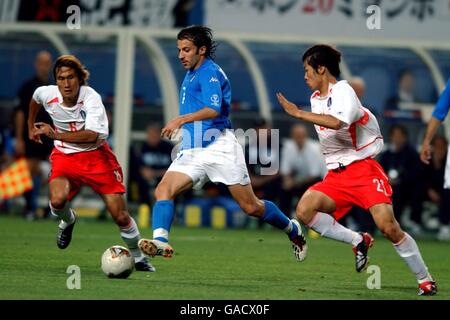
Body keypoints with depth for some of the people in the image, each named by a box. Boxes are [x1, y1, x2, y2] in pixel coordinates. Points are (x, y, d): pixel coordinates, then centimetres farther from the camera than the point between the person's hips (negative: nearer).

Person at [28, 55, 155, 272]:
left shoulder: (91, 97, -24)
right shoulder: (47, 94, -11)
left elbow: (92, 135, -36)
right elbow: (35, 99, 17)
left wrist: (56, 134, -38)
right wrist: (31, 127, 29)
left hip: (96, 156, -2)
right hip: (65, 156, 2)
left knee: (120, 215, -5)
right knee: (58, 201, -28)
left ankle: (138, 257, 19)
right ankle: (68, 220, 9)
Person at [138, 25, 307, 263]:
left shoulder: (209, 72, -10)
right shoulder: (191, 74, 18)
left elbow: (214, 109, -25)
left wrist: (181, 120, -34)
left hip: (219, 148, -8)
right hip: (192, 152, 8)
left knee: (250, 207, -1)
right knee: (163, 190, -18)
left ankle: (292, 230, 23)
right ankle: (160, 240, -33)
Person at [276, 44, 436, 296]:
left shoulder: (343, 91, -11)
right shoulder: (316, 99, 15)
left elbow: (336, 122, -31)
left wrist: (298, 113, -27)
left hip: (363, 168, -7)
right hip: (336, 175, 7)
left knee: (388, 226, -20)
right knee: (304, 210, -19)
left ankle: (425, 280, -5)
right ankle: (359, 241, -5)